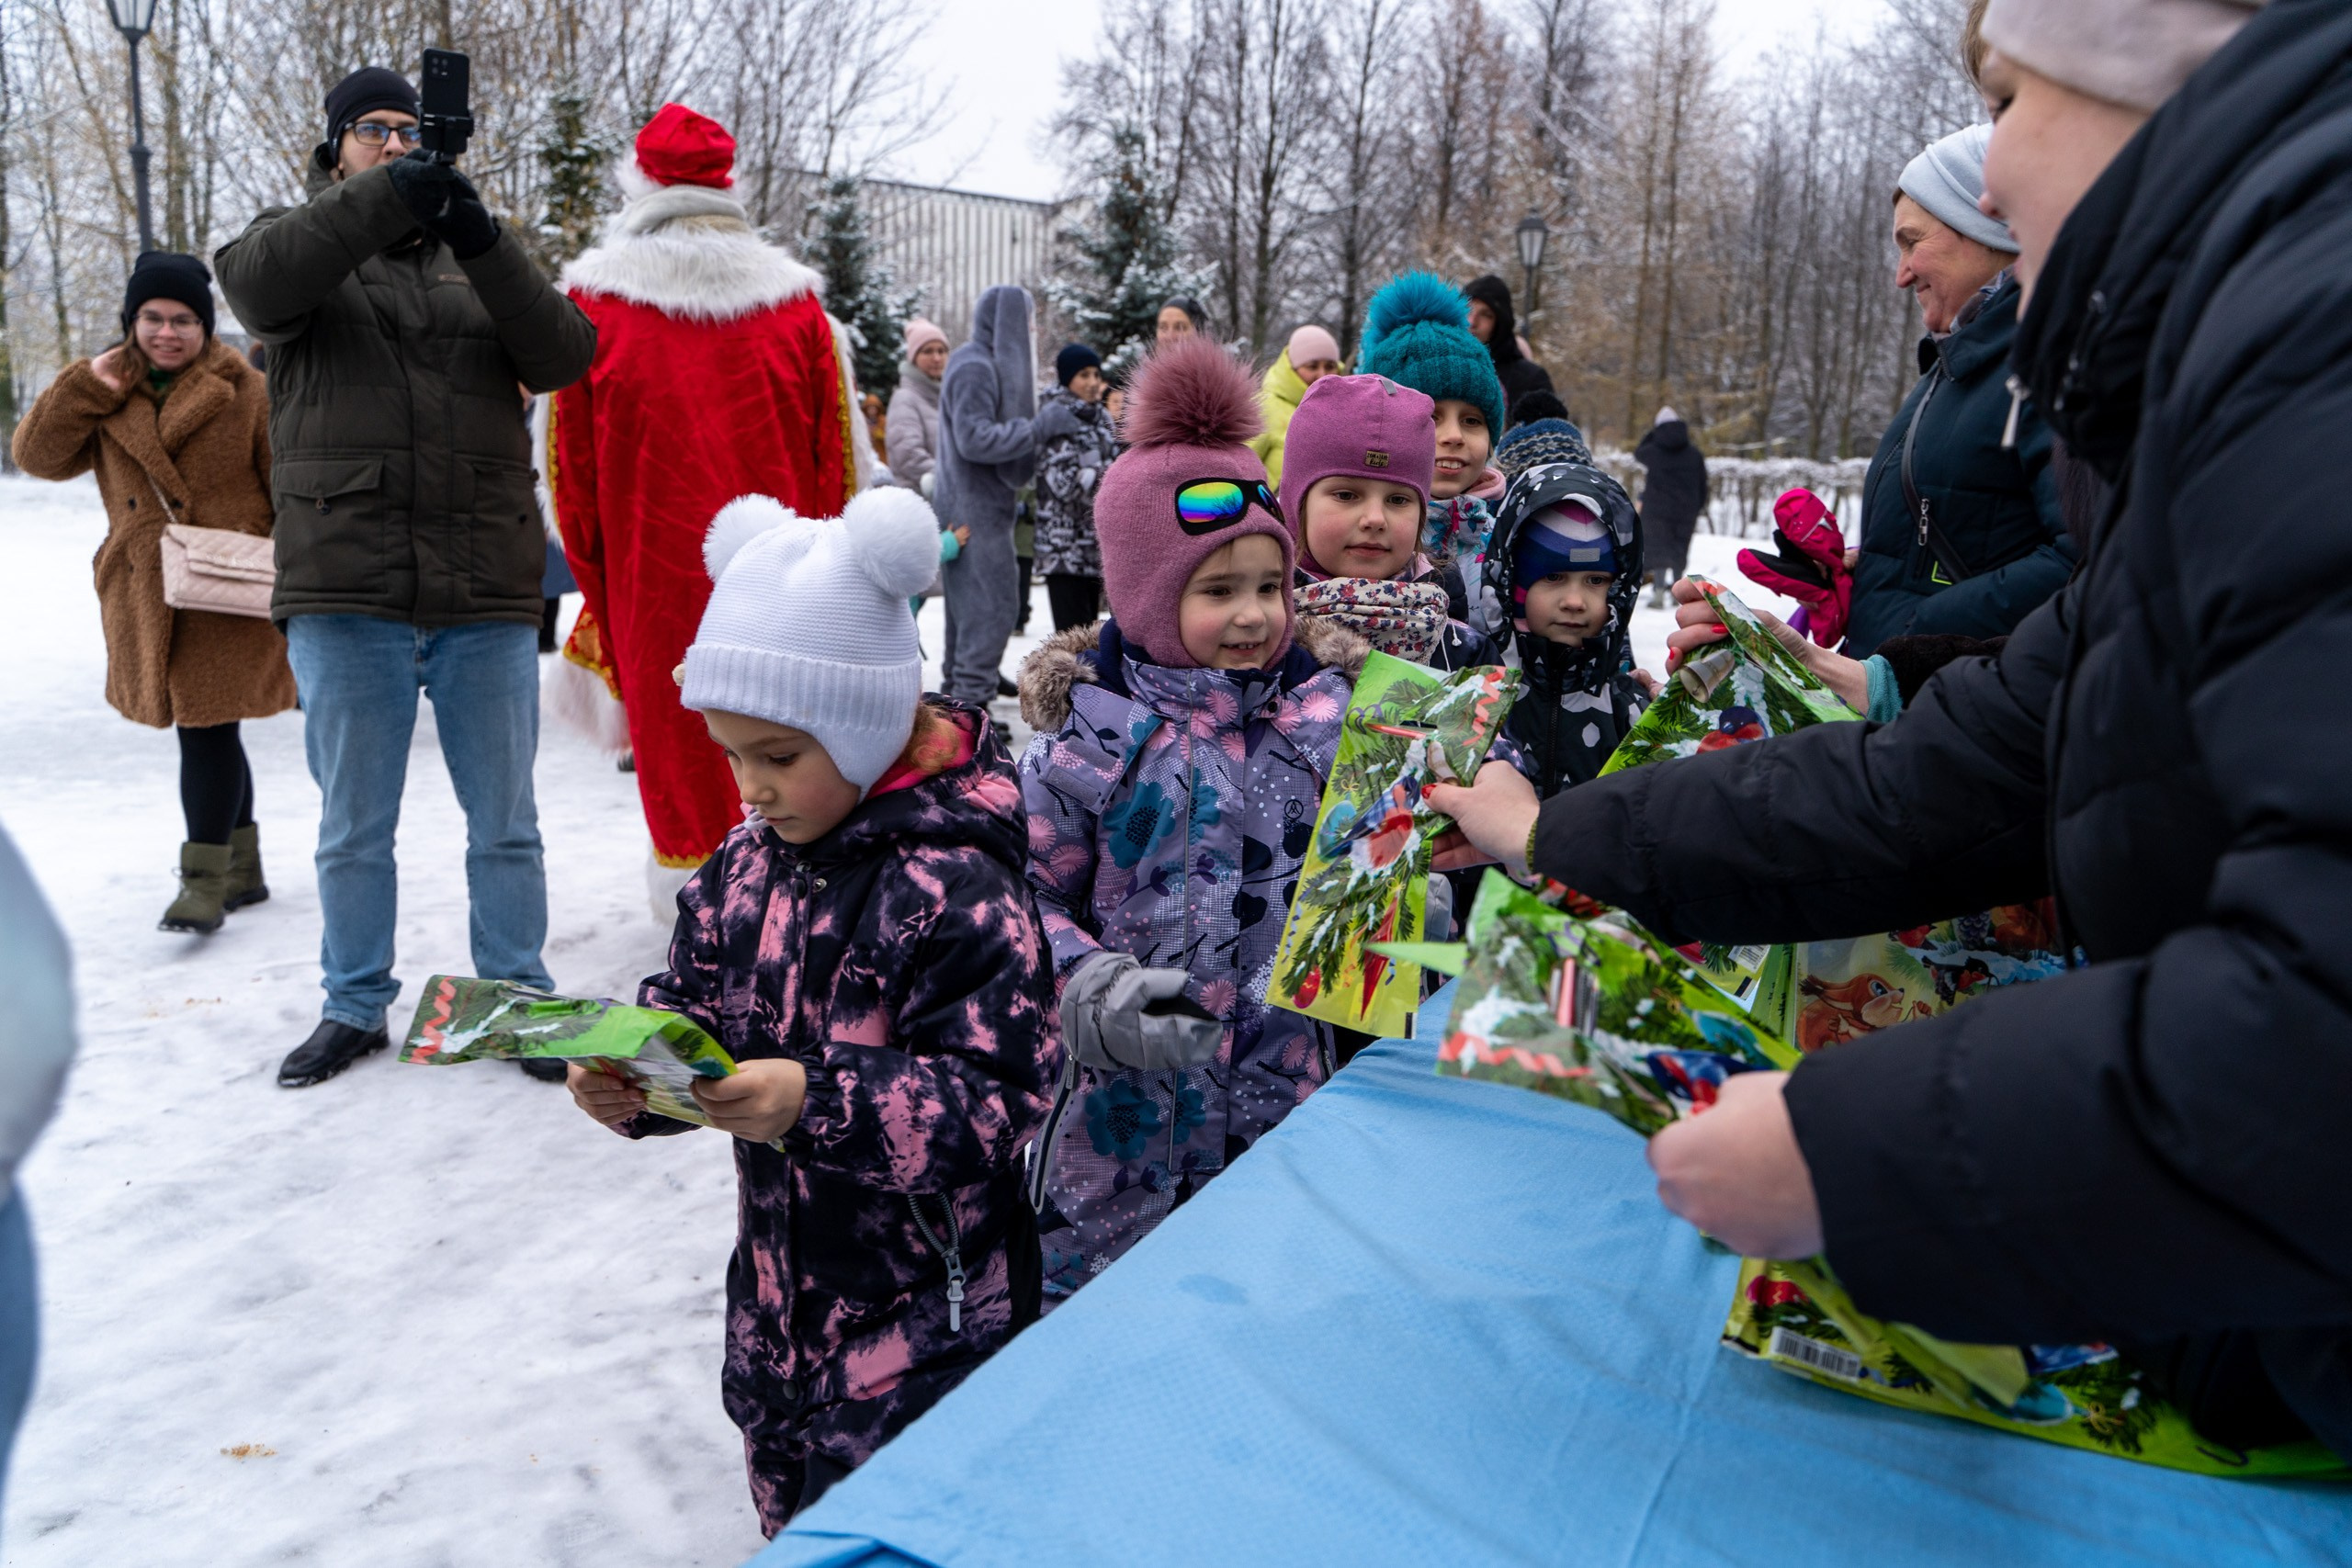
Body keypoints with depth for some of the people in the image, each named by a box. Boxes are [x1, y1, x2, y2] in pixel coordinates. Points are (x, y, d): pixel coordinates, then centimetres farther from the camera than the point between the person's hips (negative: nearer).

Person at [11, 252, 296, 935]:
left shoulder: (246, 392, -4)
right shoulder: (105, 397, 11)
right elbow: (38, 455, 4)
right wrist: (86, 385, -7)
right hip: (145, 597, 6)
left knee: (206, 730, -9)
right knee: (206, 731, 13)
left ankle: (205, 881, -3)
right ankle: (243, 869, 25)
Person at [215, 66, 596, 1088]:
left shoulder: (480, 262, 12)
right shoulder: (302, 247, 8)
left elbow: (563, 357, -5)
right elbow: (256, 280, -16)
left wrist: (481, 241, -19)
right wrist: (383, 199, -28)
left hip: (488, 600, 1)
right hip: (344, 597, 0)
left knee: (505, 824, 9)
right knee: (353, 828, 11)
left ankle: (519, 1000, 23)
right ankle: (355, 1007, 27)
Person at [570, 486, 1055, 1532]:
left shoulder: (954, 887, -25)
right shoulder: (748, 862, -1)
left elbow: (997, 1096, -26)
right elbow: (691, 1004, 9)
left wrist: (819, 1103, -36)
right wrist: (631, 1073, -13)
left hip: (922, 1310, -7)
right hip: (779, 1285, 8)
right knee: (789, 1502, 27)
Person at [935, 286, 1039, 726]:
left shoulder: (991, 363, 17)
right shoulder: (974, 367, -14)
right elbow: (974, 439, -22)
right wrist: (1038, 428, -20)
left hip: (982, 506, 10)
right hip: (973, 509, -10)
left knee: (970, 606, 13)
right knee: (991, 606, -9)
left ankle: (960, 697, 20)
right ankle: (971, 703, -6)